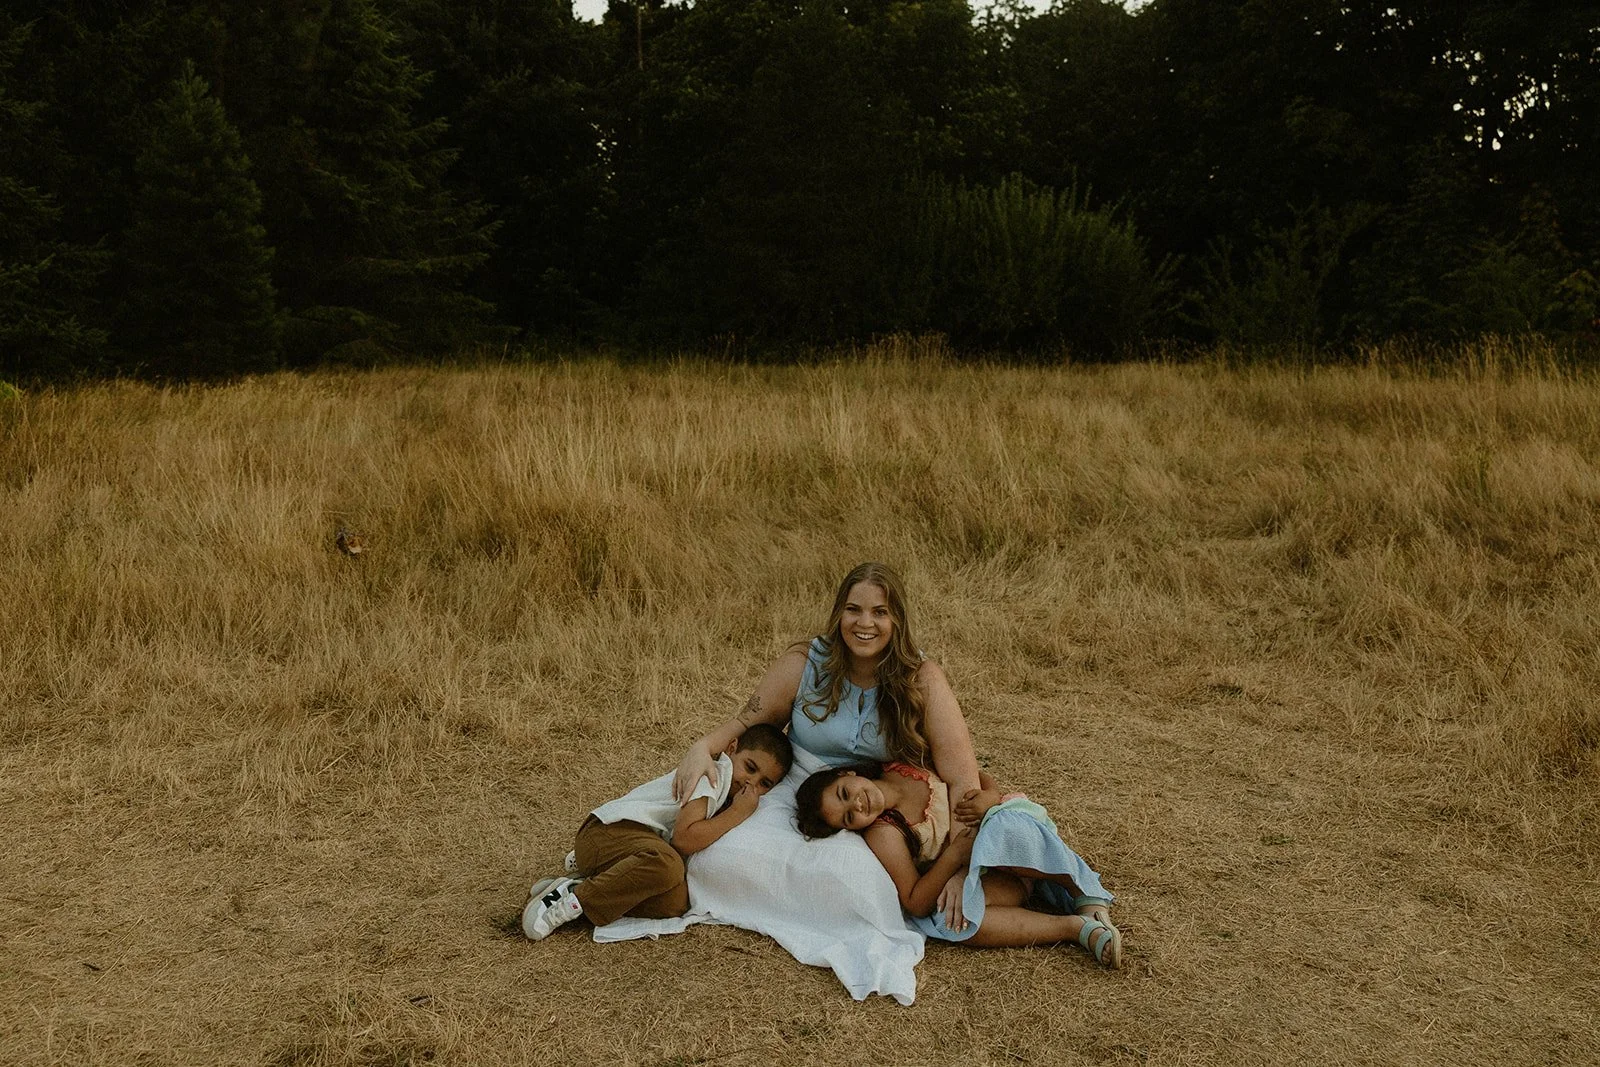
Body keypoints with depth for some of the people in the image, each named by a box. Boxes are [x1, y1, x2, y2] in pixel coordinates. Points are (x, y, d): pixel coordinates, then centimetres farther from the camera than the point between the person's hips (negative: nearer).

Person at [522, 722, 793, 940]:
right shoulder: (712, 773, -11)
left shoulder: (728, 792, 19)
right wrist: (738, 812, -16)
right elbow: (684, 839, -21)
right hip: (608, 830, -9)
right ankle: (575, 897, -23)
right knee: (664, 863, -39)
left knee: (676, 902, -16)